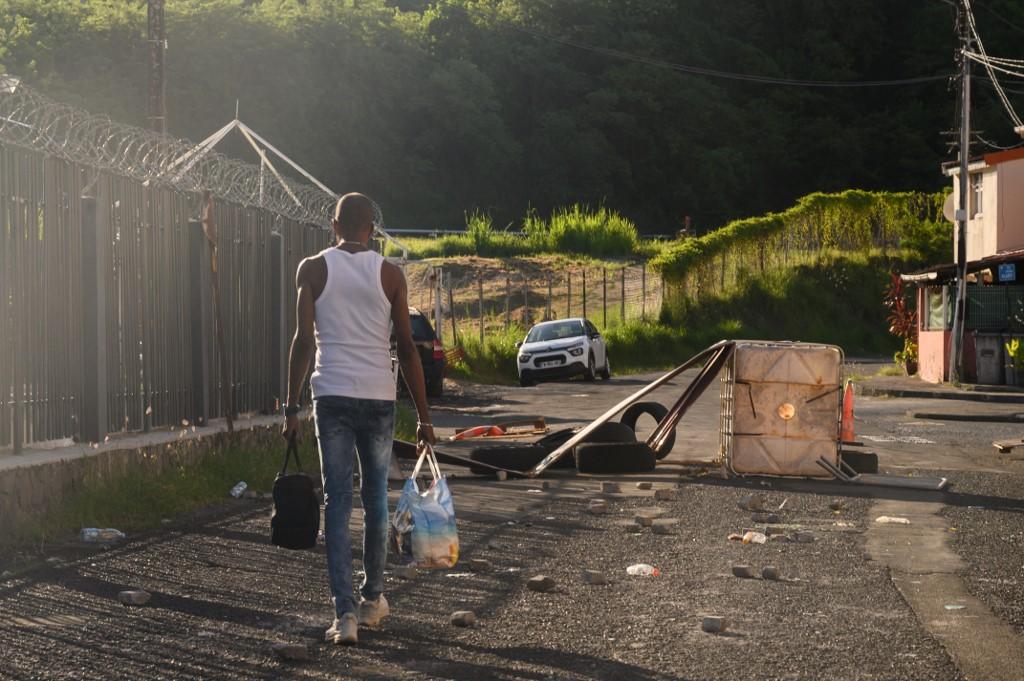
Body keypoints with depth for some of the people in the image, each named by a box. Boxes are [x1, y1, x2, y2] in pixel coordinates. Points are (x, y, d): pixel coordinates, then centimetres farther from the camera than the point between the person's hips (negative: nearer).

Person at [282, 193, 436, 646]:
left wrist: (291, 408, -1)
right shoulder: (389, 274, 3)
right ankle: (373, 598, 28)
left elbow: (303, 340, -5)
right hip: (379, 396, 1)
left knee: (338, 502, -1)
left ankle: (345, 611, -10)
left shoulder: (313, 269, 2)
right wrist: (423, 416, 6)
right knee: (376, 497, 15)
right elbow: (406, 348, 2)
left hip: (332, 396, -1)